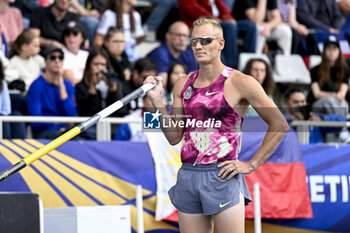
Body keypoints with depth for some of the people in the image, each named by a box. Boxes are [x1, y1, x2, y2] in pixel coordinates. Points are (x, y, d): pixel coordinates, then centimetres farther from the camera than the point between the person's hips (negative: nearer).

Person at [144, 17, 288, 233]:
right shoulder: (183, 85, 12)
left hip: (222, 177, -5)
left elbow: (280, 125, -3)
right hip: (188, 176, 5)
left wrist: (251, 165, -6)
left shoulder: (239, 83, -4)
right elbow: (175, 137, 13)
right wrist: (158, 101, 2)